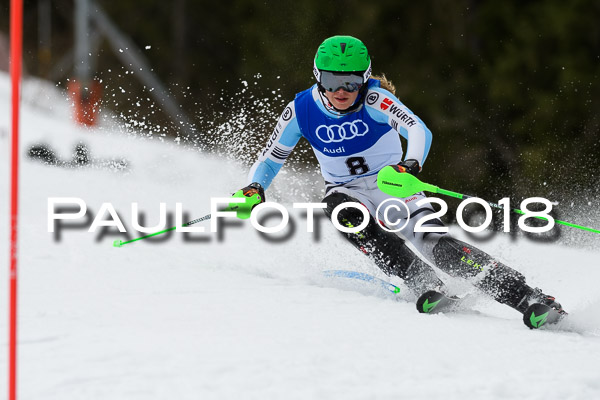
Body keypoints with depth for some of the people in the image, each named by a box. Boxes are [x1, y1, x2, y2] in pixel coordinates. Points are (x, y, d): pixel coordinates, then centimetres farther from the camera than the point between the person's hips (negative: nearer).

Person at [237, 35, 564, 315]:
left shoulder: (373, 99, -20)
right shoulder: (301, 110, -11)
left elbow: (419, 131, -34)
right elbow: (270, 158, 1)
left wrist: (410, 165, -55)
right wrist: (253, 189, -20)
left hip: (393, 185, -3)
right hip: (348, 191, 3)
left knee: (435, 243, -25)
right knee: (340, 209, -34)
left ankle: (527, 298, -30)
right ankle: (427, 286, -35)